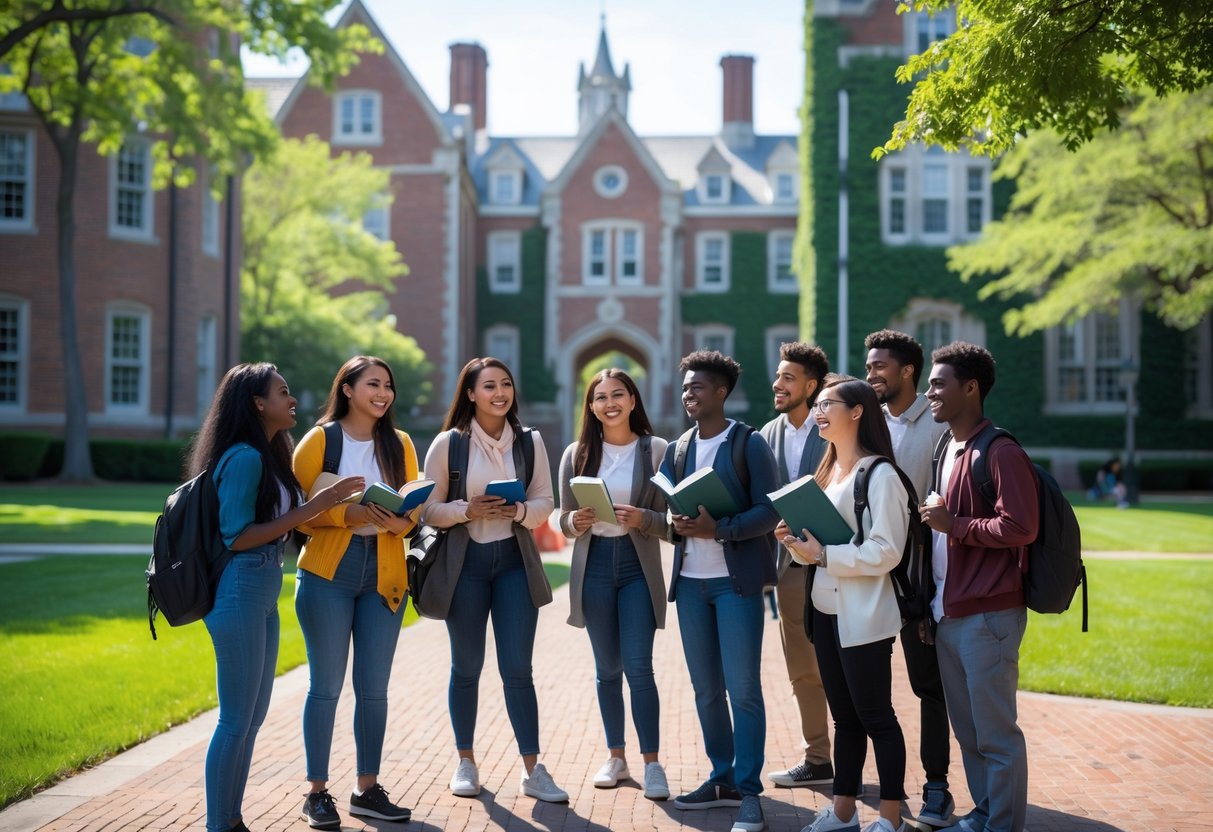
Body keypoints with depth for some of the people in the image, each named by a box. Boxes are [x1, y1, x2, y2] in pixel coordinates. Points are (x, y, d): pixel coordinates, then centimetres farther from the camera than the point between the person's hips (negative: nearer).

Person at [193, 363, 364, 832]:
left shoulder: (268, 455, 13)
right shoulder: (244, 457, -15)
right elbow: (236, 537, -19)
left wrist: (330, 505, 9)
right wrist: (313, 507, -20)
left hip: (264, 597, 10)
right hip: (240, 595, -10)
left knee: (253, 715, 14)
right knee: (237, 719, -2)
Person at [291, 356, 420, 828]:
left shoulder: (399, 444, 9)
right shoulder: (319, 440, -2)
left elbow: (413, 509, 8)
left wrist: (397, 522, -14)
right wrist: (349, 514, -20)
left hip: (383, 576, 3)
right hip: (328, 572, -3)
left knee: (374, 688, 7)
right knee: (326, 685, 1)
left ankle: (367, 790, 18)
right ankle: (317, 793, 10)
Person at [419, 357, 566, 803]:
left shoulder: (530, 441, 3)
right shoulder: (448, 443, -4)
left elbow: (544, 502, 4)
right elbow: (428, 508, -3)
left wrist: (519, 511, -17)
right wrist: (466, 511, -20)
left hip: (514, 559, 1)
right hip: (465, 561, -1)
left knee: (517, 668, -1)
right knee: (466, 667, 9)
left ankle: (533, 771, 3)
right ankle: (466, 763, 22)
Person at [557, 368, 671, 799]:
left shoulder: (656, 450, -3)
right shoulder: (577, 454, 4)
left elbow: (670, 519, -3)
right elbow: (564, 519, 8)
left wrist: (643, 518, -22)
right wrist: (575, 522, -14)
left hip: (638, 565, -3)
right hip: (593, 565, 3)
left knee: (638, 666, -8)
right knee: (607, 667, 11)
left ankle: (652, 763, 0)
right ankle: (615, 757, 22)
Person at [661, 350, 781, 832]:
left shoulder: (749, 444, -4)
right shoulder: (677, 450, 13)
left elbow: (769, 510, -10)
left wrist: (718, 528, -22)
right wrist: (675, 524, -9)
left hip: (736, 579, -6)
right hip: (690, 581, 6)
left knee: (743, 689, -5)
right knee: (705, 689, 10)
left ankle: (749, 792, 1)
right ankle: (723, 779, 21)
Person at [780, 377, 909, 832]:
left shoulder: (879, 475, -12)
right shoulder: (828, 471, 14)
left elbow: (886, 551, -19)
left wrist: (823, 555, -19)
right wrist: (799, 540, 1)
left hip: (863, 615, -8)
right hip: (826, 609, 8)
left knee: (876, 716, 1)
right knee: (844, 715, 14)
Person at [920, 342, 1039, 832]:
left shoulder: (1000, 452, -12)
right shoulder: (948, 451, 15)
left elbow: (1021, 527, -19)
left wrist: (954, 525, -17)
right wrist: (930, 602, 16)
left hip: (988, 615, -8)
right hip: (948, 613, 9)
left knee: (995, 733, -1)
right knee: (966, 728, 14)